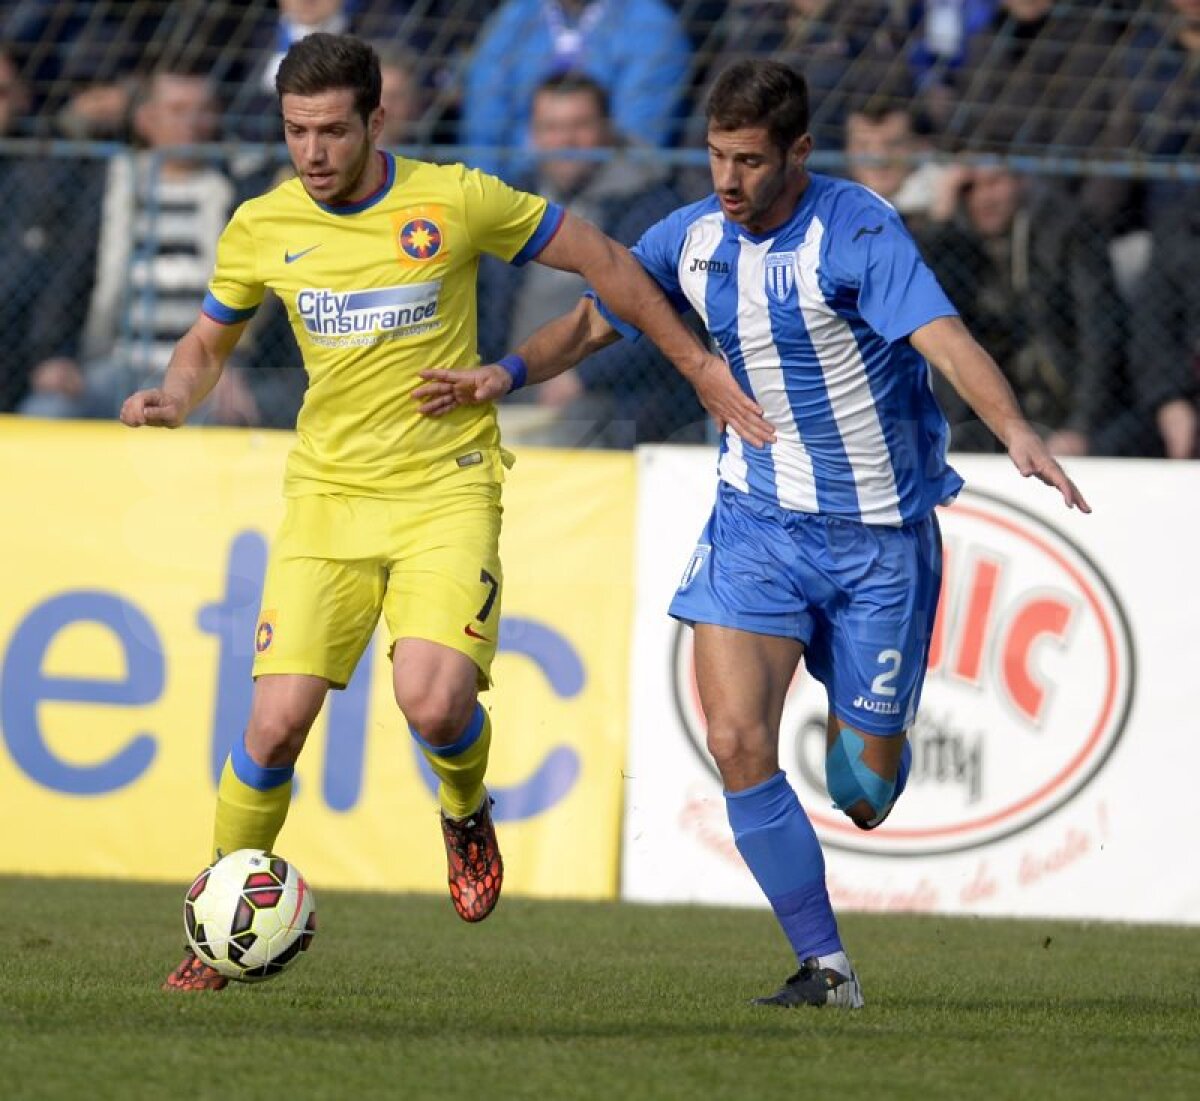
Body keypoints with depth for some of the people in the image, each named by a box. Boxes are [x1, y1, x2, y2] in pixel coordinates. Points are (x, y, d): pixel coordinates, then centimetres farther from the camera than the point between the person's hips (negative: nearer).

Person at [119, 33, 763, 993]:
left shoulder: (455, 201, -10)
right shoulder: (261, 229, -1)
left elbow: (601, 260, 3)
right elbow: (210, 340, 18)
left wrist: (698, 365, 8)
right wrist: (173, 398, -5)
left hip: (448, 490, -2)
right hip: (329, 494, 2)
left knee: (435, 703, -24)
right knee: (276, 725, -10)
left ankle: (466, 812, 13)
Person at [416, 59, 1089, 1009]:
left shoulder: (856, 230, -18)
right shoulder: (693, 239, -1)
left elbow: (944, 338, -31)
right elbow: (593, 320, 13)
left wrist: (1014, 429, -48)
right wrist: (506, 374, -5)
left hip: (879, 531, -4)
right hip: (757, 521, 4)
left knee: (865, 797, 2)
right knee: (737, 740, -16)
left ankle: (865, 723, 42)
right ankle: (825, 965, -4)